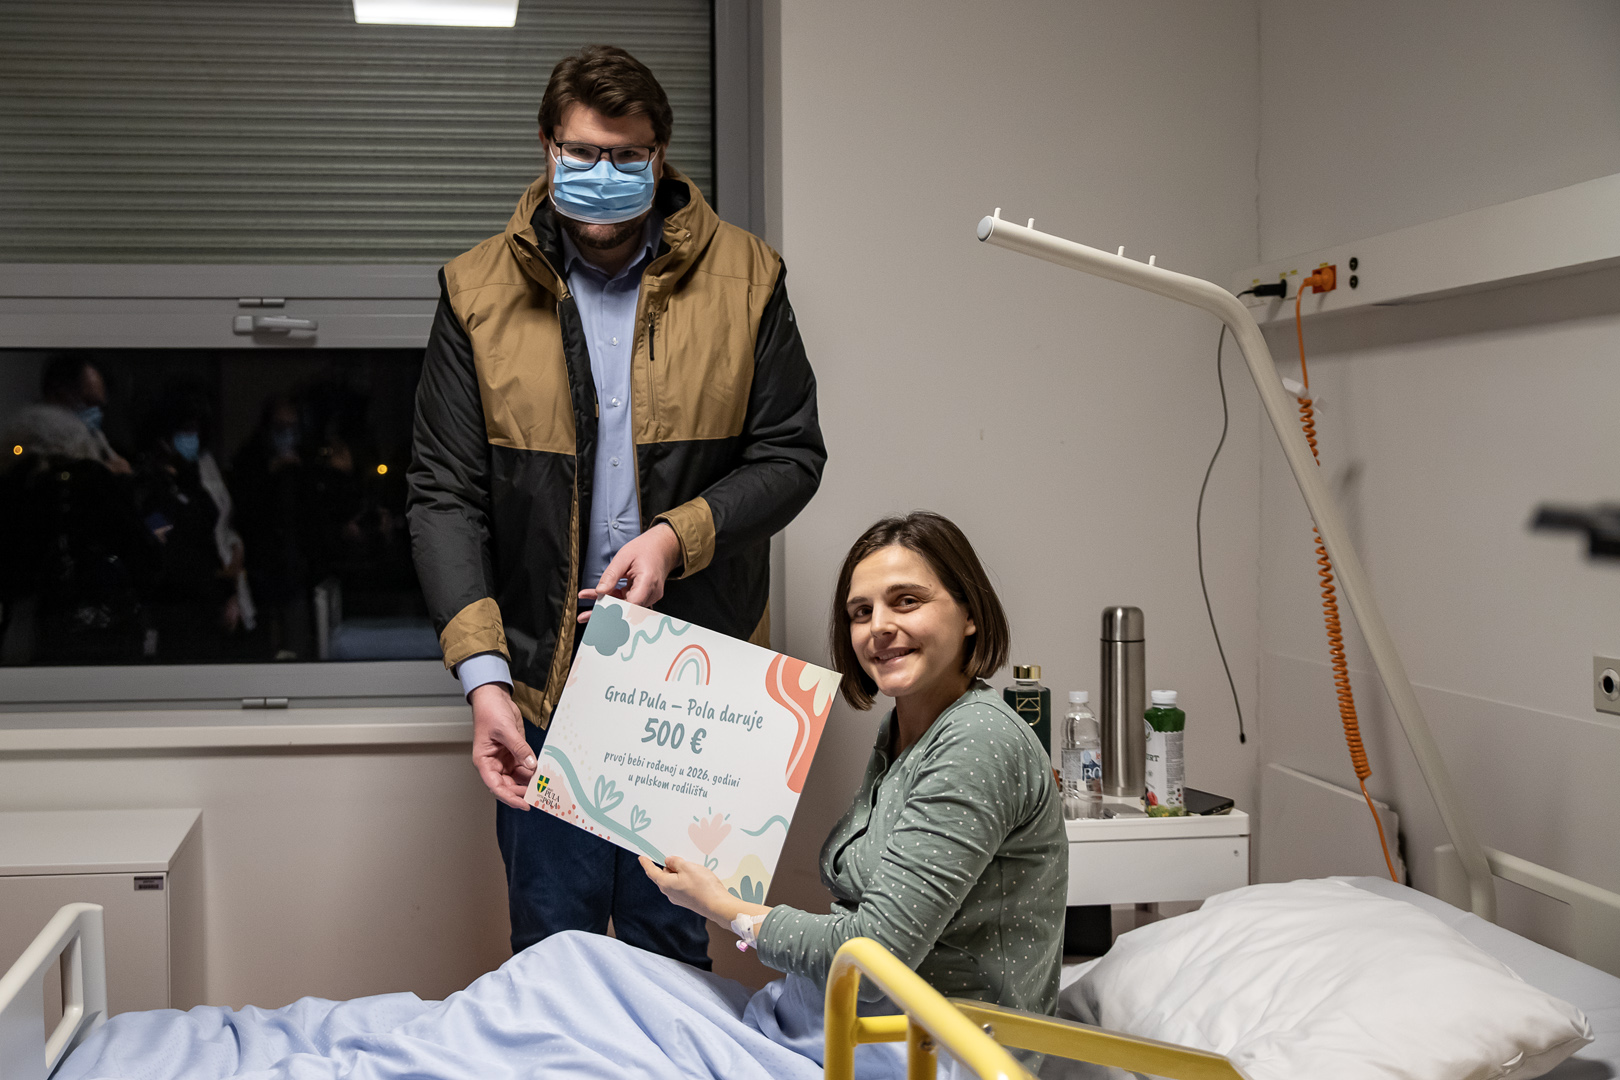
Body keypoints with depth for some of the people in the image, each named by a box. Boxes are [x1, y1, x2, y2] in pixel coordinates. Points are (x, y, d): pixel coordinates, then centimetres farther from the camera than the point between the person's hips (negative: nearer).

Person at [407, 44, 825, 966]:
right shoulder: (480, 293, -1)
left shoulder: (742, 278, 0)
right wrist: (483, 676, -15)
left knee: (673, 942, 13)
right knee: (552, 949, 10)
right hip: (541, 681, 0)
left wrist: (678, 534, -15)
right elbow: (445, 496, -4)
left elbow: (792, 455, 3)